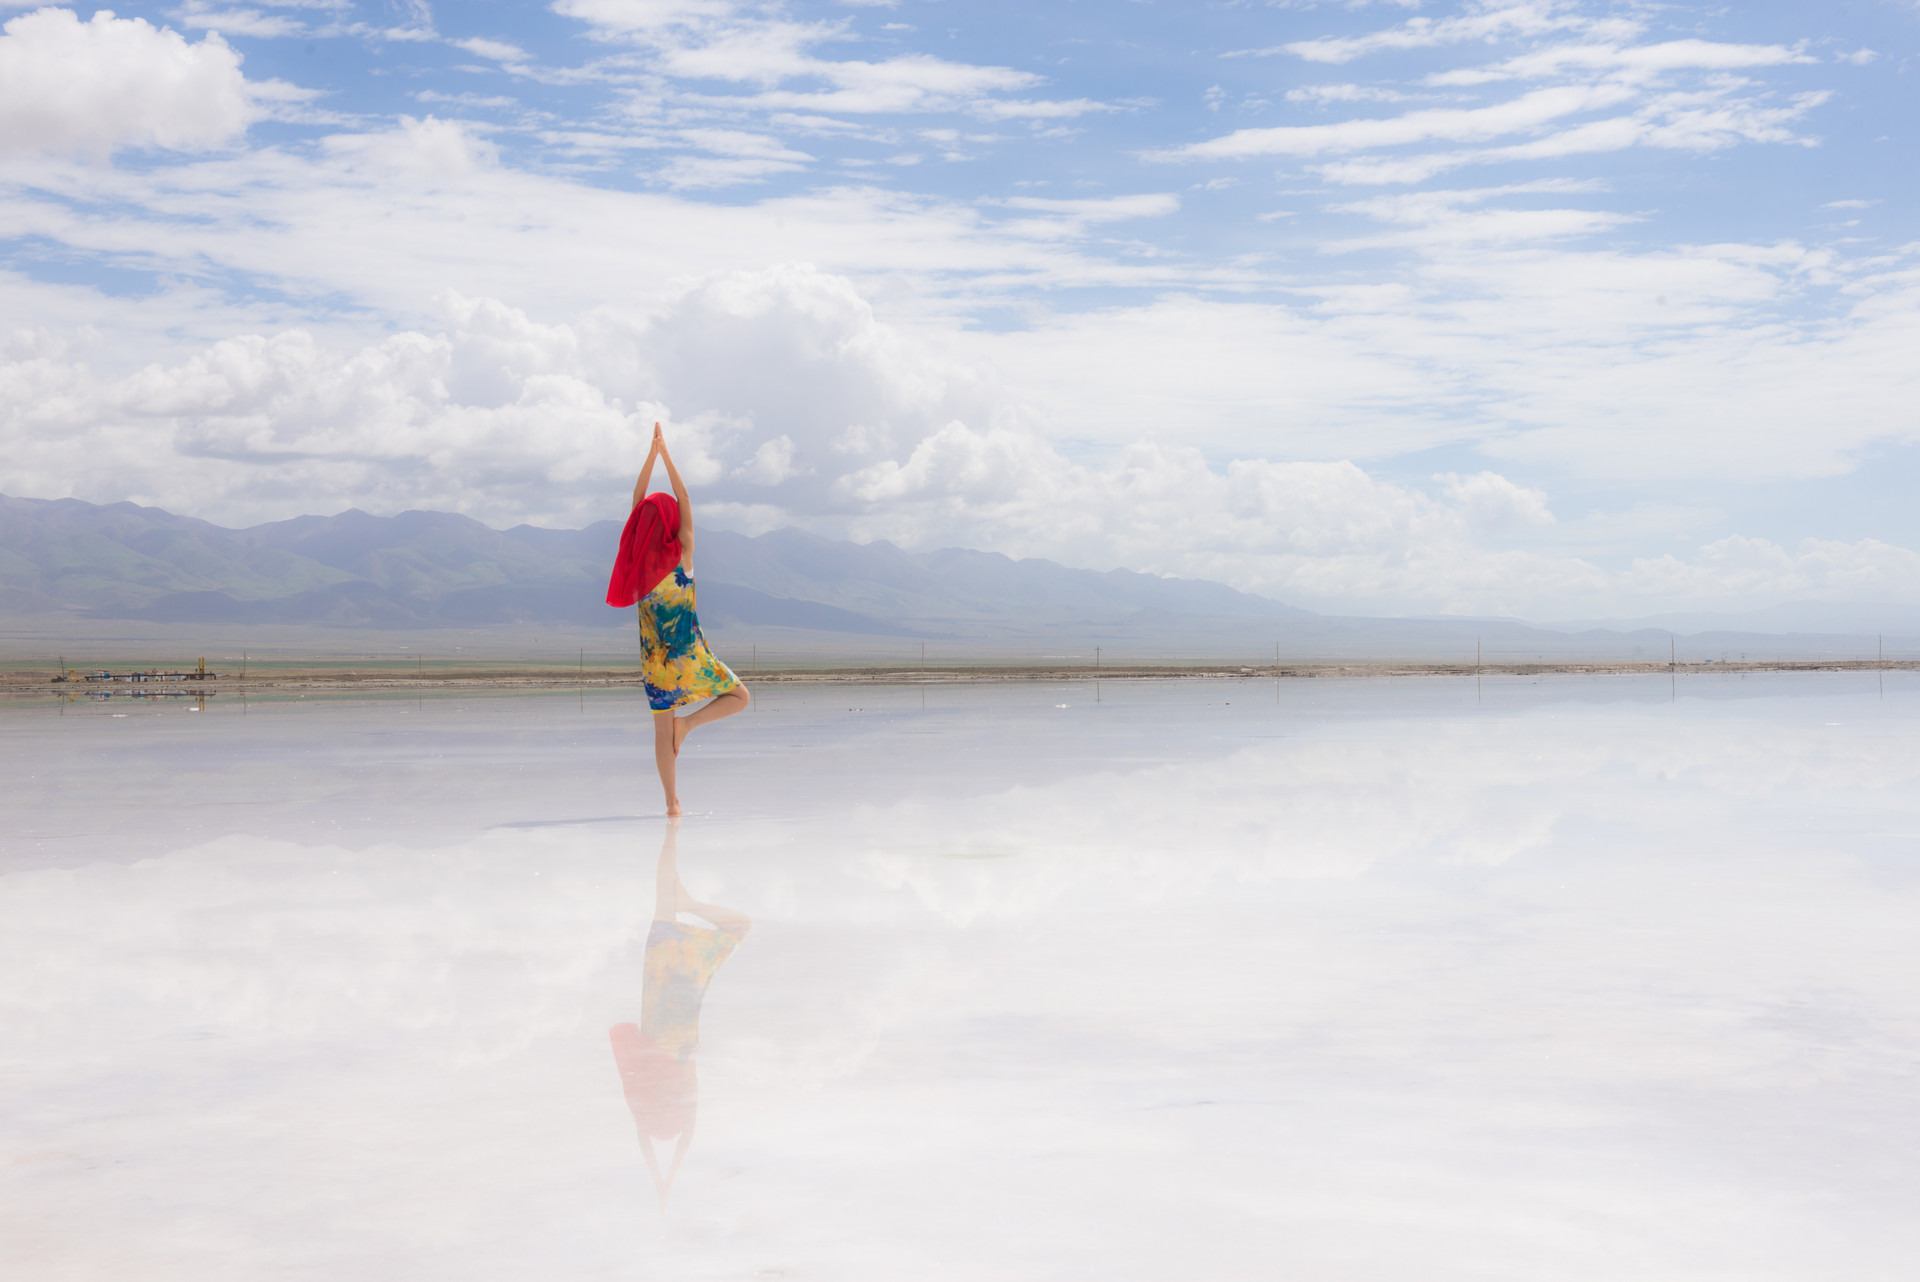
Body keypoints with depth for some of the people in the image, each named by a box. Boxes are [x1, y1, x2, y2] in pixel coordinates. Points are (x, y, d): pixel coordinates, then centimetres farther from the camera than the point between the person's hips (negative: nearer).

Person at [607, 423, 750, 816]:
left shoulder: (637, 555, -1)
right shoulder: (680, 554, -11)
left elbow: (637, 499, 6)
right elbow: (685, 500, -8)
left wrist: (652, 454, 4)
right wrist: (665, 454, -7)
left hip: (653, 655, 5)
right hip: (687, 652, -5)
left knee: (662, 729, 9)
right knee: (740, 697, 10)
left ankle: (672, 801, 5)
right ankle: (690, 722, -12)